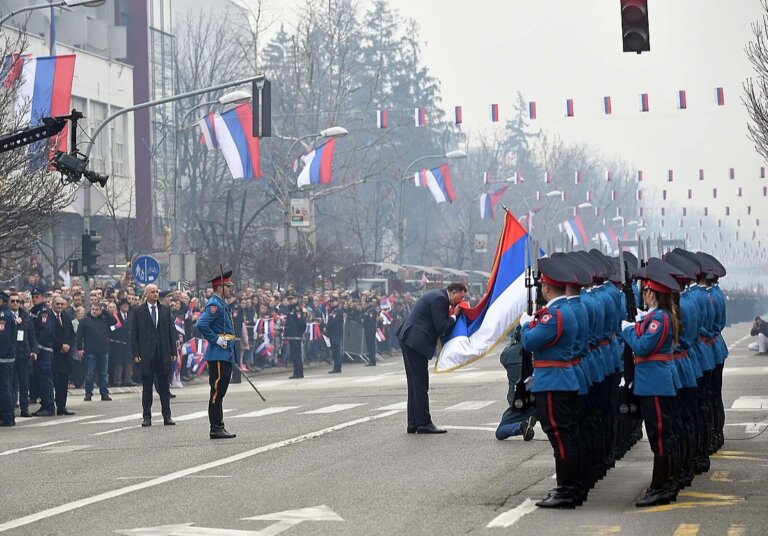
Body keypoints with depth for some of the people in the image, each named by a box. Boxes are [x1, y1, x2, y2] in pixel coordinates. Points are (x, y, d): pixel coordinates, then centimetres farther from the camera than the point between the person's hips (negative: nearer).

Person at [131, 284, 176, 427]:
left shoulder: (165, 310, 10)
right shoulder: (138, 311, 3)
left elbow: (171, 332, 10)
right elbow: (134, 334, 1)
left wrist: (173, 352, 2)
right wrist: (135, 354, -7)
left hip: (163, 354, 2)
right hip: (146, 355, -2)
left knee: (164, 387, 4)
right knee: (147, 387, 3)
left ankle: (167, 416, 8)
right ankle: (147, 417, 8)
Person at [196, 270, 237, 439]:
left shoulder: (222, 304, 18)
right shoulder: (214, 305, -14)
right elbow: (201, 324, -26)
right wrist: (216, 339, -20)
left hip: (226, 354, 10)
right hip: (219, 354, -10)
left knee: (220, 392, 12)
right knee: (217, 392, -7)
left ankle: (219, 427, 17)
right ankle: (215, 429, -5)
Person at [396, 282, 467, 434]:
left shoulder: (438, 296, 16)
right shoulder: (440, 299, -15)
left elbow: (439, 325, 20)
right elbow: (442, 328, -17)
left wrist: (452, 315, 7)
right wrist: (454, 315, -4)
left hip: (408, 339, 11)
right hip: (416, 341, -11)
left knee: (415, 383, 12)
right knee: (421, 383, -7)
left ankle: (413, 424, 15)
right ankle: (424, 423, -5)